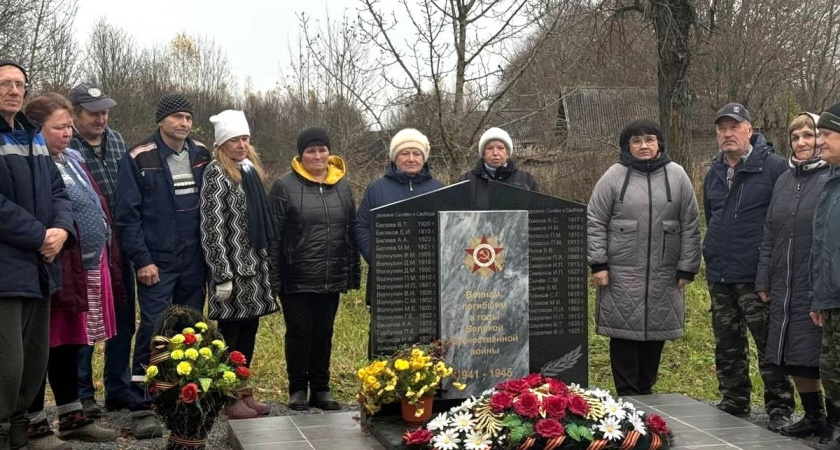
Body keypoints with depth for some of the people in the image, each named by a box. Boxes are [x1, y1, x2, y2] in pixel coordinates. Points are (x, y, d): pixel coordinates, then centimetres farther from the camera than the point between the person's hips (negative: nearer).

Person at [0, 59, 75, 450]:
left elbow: (57, 191, 15)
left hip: (39, 268, 8)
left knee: (36, 362, 13)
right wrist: (40, 236, -14)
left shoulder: (33, 136, 18)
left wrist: (61, 229, -5)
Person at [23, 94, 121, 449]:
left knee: (69, 345, 17)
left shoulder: (72, 159, 14)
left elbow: (96, 207, 19)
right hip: (59, 270, -9)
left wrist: (109, 259, 17)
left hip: (90, 267, 9)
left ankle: (72, 417, 27)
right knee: (44, 347, 1)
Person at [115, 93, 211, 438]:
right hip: (157, 262, -4)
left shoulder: (201, 156, 7)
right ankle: (142, 407, -3)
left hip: (194, 261, 5)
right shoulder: (139, 159, -7)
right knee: (153, 329, -8)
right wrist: (142, 260, -12)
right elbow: (128, 215, -8)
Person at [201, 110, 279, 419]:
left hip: (254, 266, 8)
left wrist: (266, 264, 16)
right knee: (230, 334, -1)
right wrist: (222, 274, -19)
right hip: (232, 266, -8)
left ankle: (244, 392, 20)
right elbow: (212, 228, -16)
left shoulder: (251, 169, 14)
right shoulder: (216, 173, -10)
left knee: (249, 331, 11)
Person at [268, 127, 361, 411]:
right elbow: (274, 235, -6)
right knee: (299, 333, 4)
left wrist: (354, 273, 8)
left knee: (324, 334, 11)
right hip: (296, 278, -3)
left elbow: (352, 231, 12)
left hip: (332, 278, 4)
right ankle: (298, 389, 17)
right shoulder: (285, 185, -4)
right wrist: (274, 278, -10)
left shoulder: (342, 186, 9)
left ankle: (321, 389, 21)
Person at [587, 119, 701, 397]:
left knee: (655, 336, 8)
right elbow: (595, 222, 1)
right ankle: (627, 398, 12)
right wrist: (598, 264, -6)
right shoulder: (614, 176, 0)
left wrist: (687, 269, 2)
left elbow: (690, 226, 5)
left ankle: (645, 394, 23)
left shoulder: (677, 176, 5)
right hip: (621, 275, -1)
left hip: (663, 277, 2)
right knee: (625, 335, 2)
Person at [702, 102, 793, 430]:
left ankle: (779, 408, 6)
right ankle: (734, 402, 24)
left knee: (769, 345, -4)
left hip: (757, 277, -7)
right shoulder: (714, 173, 14)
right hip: (719, 277, 7)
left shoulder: (773, 167, -8)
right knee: (727, 346, 13)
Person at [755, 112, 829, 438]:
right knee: (792, 358, 12)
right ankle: (813, 417, 27)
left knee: (820, 358, -1)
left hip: (818, 288, -6)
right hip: (784, 288, 6)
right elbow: (769, 235, 14)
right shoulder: (785, 180, 12)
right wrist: (763, 281, 10)